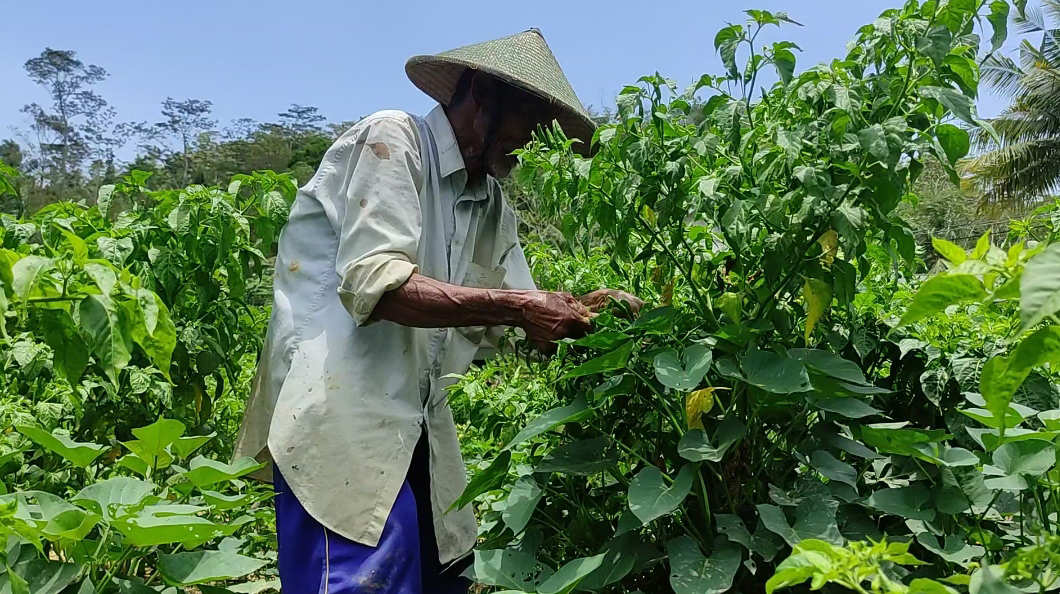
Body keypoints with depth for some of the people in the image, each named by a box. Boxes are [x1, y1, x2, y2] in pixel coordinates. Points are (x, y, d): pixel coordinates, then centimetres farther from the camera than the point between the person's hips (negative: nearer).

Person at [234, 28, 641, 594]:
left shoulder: (493, 207, 14)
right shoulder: (392, 139, -9)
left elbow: (512, 318, 12)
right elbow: (372, 281, -22)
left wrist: (581, 309, -7)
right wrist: (513, 307, -23)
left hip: (417, 422, 8)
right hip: (339, 406, -8)